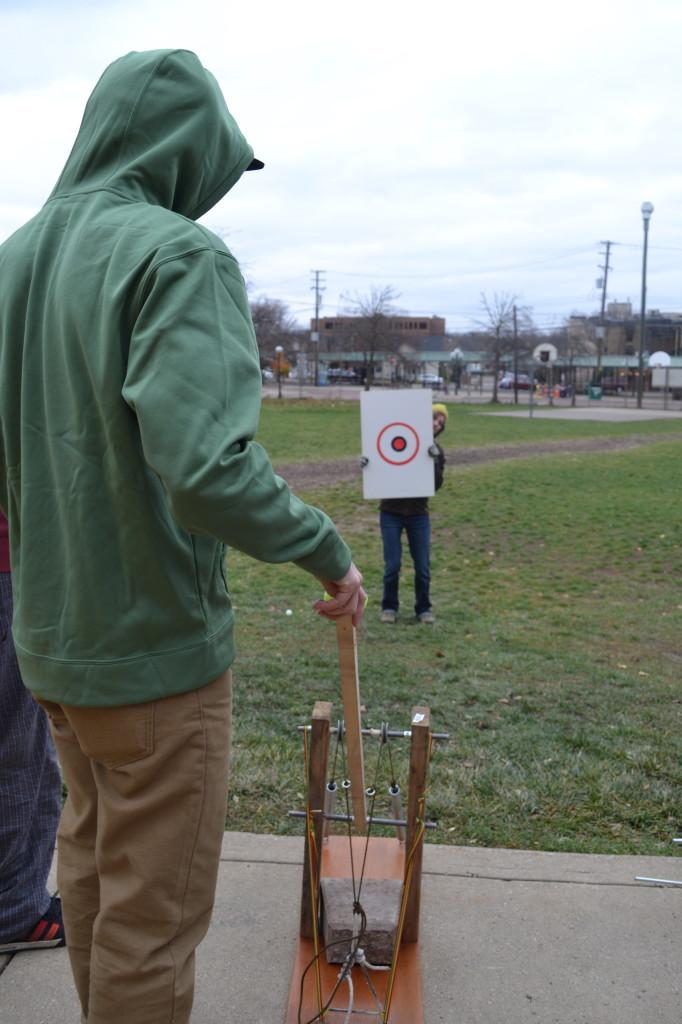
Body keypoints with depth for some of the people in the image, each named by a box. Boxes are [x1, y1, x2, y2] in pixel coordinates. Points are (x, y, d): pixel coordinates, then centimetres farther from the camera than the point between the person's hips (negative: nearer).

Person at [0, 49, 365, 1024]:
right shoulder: (179, 255, -18)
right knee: (153, 908, 8)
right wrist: (327, 550, -17)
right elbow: (203, 462, -31)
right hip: (155, 645, -8)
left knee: (91, 860, 25)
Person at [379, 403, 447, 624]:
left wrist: (435, 461, -22)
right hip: (391, 513, -2)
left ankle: (423, 608, 21)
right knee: (392, 565, -1)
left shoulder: (436, 451, 3)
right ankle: (389, 607, 18)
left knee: (423, 566, 4)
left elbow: (436, 485, -8)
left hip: (418, 514, 2)